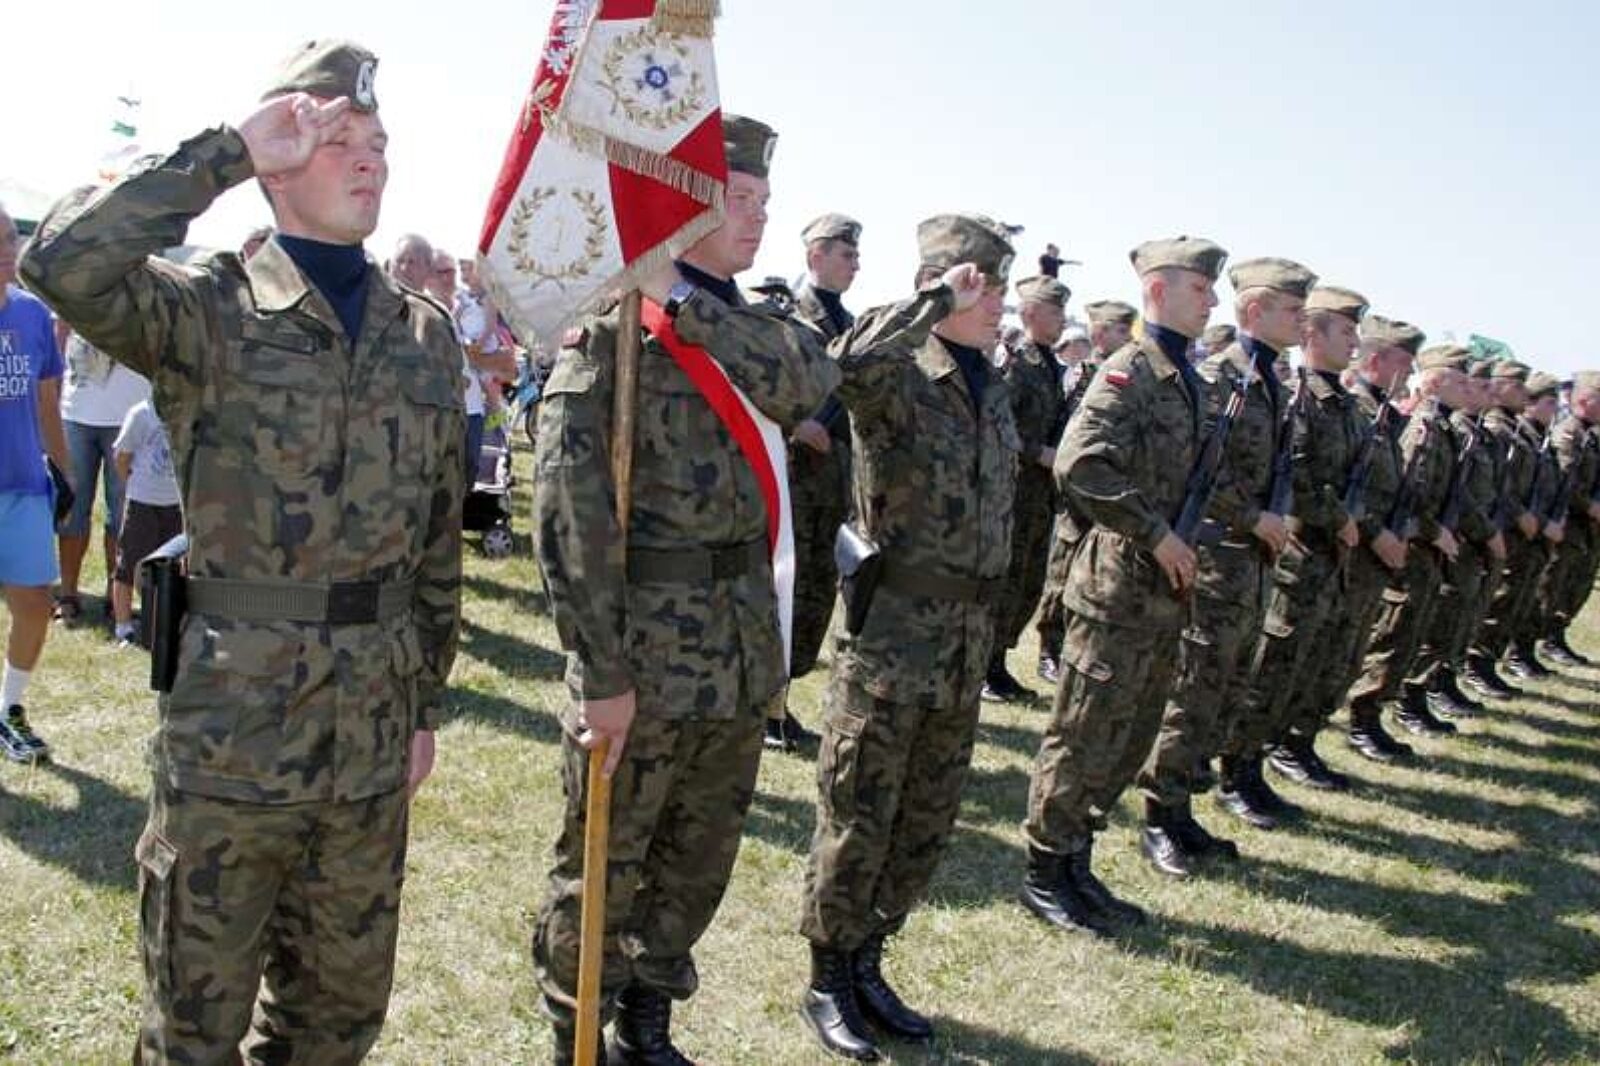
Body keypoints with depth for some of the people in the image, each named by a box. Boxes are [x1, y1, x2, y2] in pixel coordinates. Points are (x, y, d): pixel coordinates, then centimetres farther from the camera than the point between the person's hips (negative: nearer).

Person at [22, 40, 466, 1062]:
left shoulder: (428, 337, 8)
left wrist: (427, 703, 13)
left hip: (372, 720, 4)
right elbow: (64, 264, -27)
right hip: (233, 715, -4)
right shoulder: (211, 308, -6)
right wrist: (228, 151, -19)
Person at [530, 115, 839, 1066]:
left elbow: (810, 382, -13)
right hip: (648, 646, -6)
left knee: (701, 862, 19)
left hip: (745, 643, 7)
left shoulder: (755, 328, 11)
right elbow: (572, 512, -16)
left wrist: (685, 303, -18)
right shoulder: (607, 331, -10)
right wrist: (601, 670, -18)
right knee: (605, 868, 9)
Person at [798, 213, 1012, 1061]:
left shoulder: (992, 387, 12)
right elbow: (853, 361, -36)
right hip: (894, 619, -7)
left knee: (926, 821, 15)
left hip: (970, 629, 7)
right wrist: (939, 298, -23)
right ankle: (828, 981, 19)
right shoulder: (898, 376, -11)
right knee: (859, 813, 3)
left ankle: (866, 963, 31)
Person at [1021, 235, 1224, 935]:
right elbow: (1079, 463, -26)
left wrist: (1186, 547, 10)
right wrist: (1157, 536, -21)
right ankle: (1045, 875, 13)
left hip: (1164, 590, 9)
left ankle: (1077, 864, 26)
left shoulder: (1187, 378, 15)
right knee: (1086, 736, 0)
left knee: (1133, 738, 15)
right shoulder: (1131, 370, -12)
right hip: (1118, 587, -9)